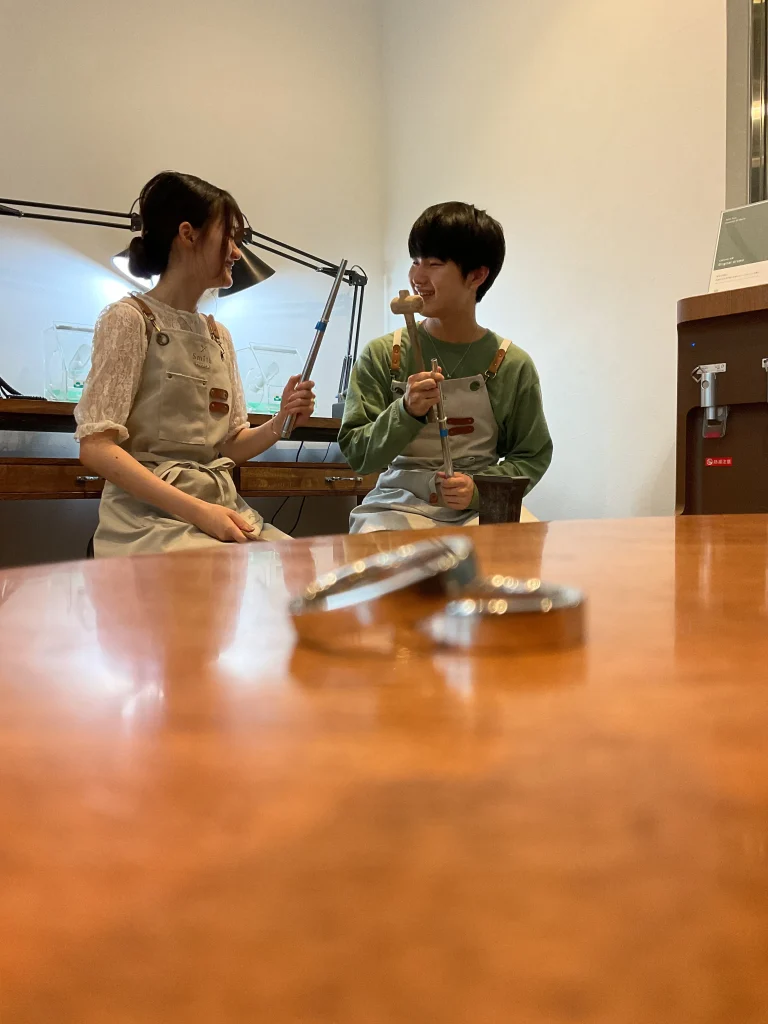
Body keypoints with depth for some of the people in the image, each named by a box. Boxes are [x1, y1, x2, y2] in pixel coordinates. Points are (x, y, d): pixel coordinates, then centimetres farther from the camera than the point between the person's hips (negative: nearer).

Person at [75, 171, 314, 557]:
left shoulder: (220, 337, 16)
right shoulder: (130, 319, -4)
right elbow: (95, 447, -12)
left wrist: (280, 423, -5)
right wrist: (196, 510, -21)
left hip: (223, 507, 7)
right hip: (150, 514, -6)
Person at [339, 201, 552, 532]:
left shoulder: (513, 365, 0)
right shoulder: (382, 355, -1)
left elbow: (533, 456, 6)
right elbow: (357, 455, -3)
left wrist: (481, 488, -13)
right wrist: (407, 412, -21)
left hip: (479, 509, 2)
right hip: (399, 503, -1)